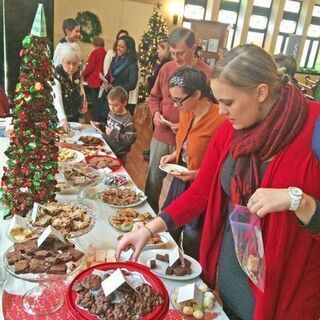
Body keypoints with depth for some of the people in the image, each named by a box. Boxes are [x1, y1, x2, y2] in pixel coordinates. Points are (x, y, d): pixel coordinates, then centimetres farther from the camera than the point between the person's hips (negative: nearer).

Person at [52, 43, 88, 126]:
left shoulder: (77, 72, -7)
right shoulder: (57, 75, -26)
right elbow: (57, 99, -35)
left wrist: (84, 101, 11)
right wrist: (63, 119, -47)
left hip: (75, 113, 6)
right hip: (62, 115, -6)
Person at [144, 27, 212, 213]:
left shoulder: (206, 74, -12)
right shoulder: (166, 68, 3)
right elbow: (154, 97, 16)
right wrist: (156, 113, -4)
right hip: (161, 136, 5)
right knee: (153, 180, 15)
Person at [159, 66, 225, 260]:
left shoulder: (219, 121, -24)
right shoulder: (186, 113, -1)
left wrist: (198, 174, -25)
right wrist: (174, 156, 1)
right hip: (181, 182, 8)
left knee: (191, 244, 8)